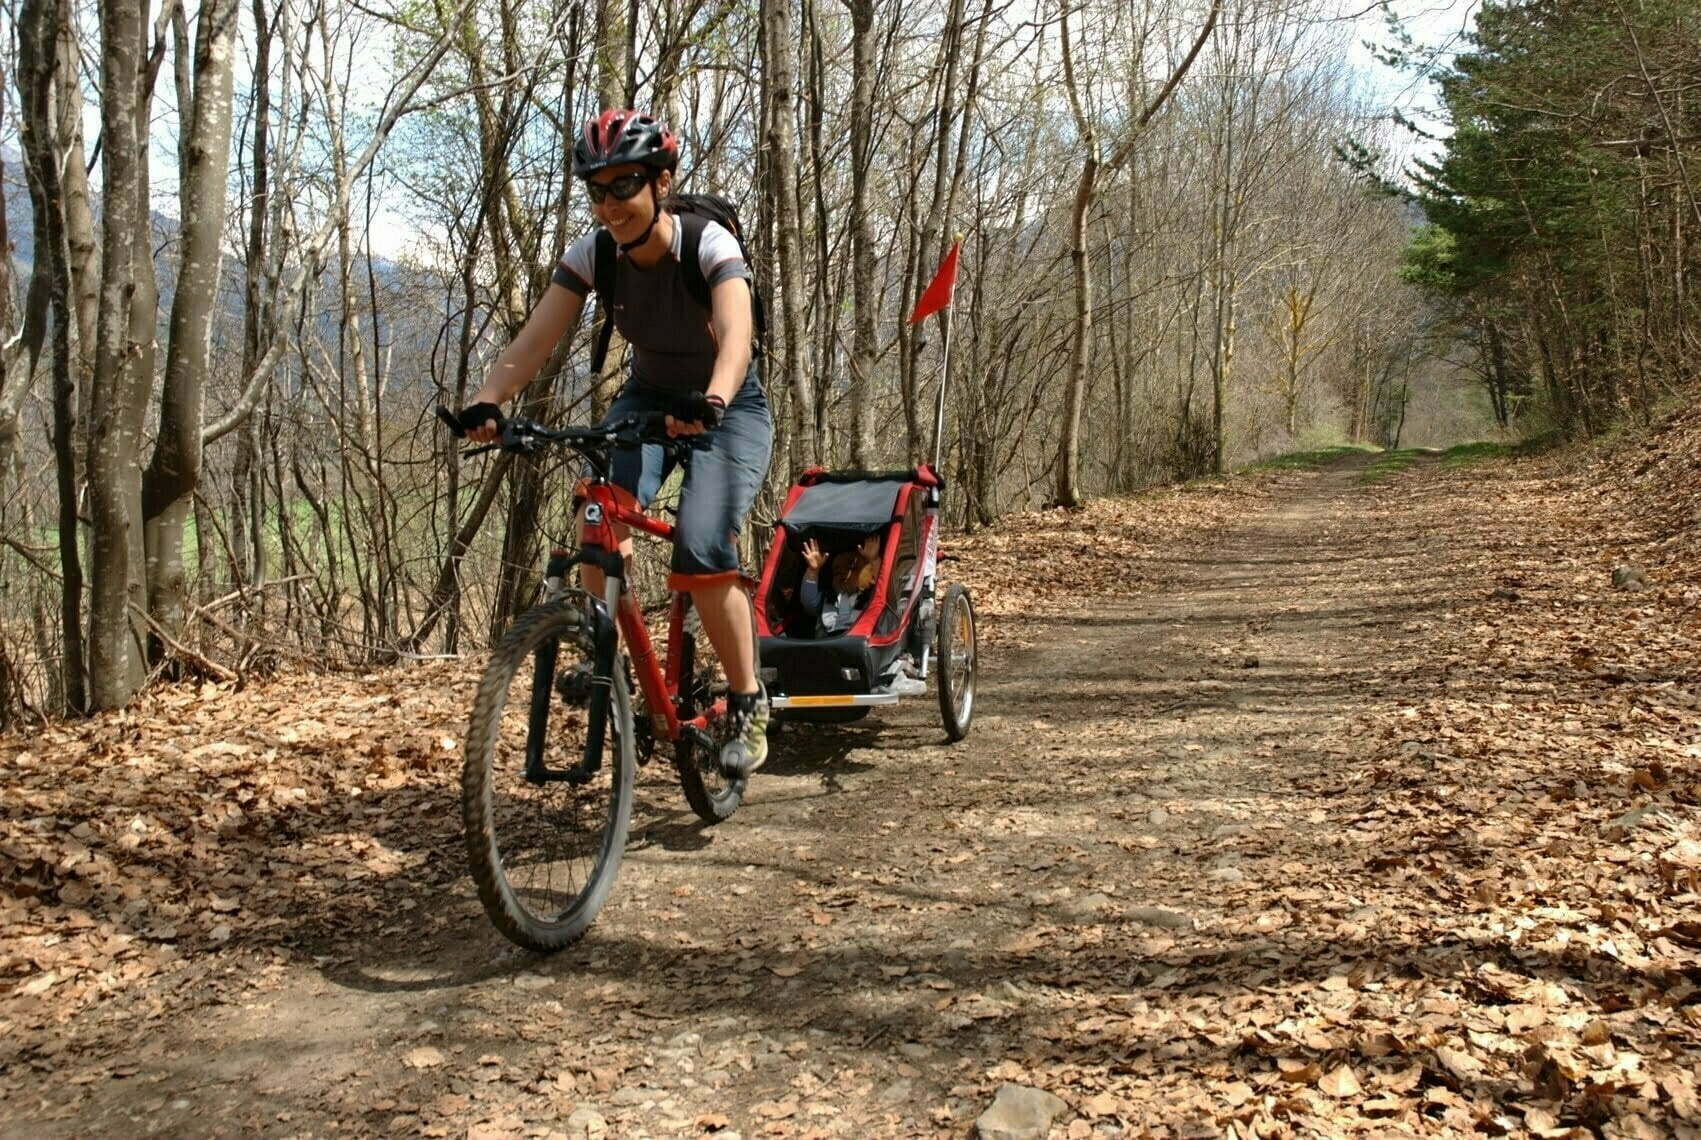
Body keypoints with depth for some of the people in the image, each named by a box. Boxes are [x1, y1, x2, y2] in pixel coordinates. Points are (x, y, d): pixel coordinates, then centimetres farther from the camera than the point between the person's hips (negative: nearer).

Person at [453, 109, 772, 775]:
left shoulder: (710, 246, -24)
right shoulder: (590, 256, -12)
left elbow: (736, 339, -40)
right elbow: (534, 342, -21)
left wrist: (711, 403, -60)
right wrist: (485, 403, -39)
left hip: (727, 410, -4)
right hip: (648, 399, 4)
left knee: (702, 554, -24)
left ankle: (748, 704, -6)